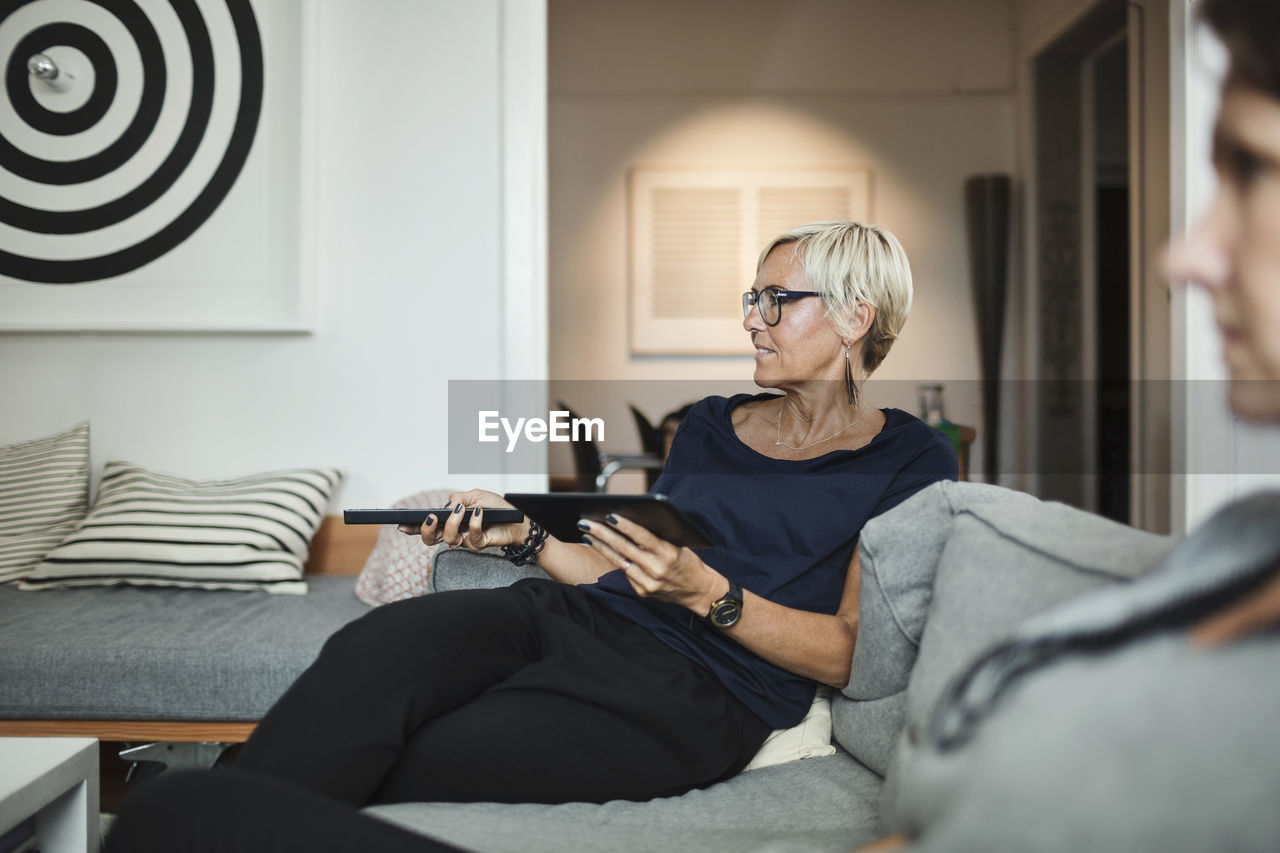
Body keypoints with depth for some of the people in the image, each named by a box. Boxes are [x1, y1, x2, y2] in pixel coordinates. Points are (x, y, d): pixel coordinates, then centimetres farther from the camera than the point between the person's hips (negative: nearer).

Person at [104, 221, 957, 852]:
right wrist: (520, 532, 10)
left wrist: (705, 593, -16)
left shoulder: (909, 460, 6)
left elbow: (854, 654, -3)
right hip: (581, 616, 6)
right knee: (379, 643, -30)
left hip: (692, 695, -5)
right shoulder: (711, 425, 23)